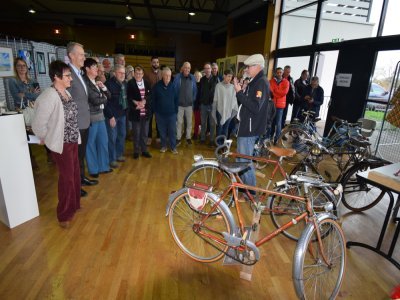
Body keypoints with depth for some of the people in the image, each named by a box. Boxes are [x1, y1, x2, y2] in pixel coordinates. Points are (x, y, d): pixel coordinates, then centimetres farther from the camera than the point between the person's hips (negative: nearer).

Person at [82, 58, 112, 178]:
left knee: (103, 141, 14)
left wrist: (103, 87, -4)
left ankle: (103, 166, 28)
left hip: (100, 115, 8)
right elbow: (95, 100, -17)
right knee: (91, 144, 5)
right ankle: (93, 169, 18)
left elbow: (108, 96, 14)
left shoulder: (96, 82, 12)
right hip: (91, 117, -8)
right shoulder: (85, 82, -13)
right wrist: (104, 99, 3)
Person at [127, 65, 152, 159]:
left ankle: (144, 150, 24)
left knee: (144, 133, 11)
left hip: (145, 112, 3)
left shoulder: (147, 83, 8)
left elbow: (150, 95, 1)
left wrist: (144, 101, -17)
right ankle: (136, 151, 19)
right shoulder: (130, 83, -3)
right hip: (136, 112, -3)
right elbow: (129, 98, -7)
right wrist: (136, 105, -18)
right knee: (136, 133, 6)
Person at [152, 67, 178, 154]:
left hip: (171, 113, 0)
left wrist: (176, 110, 1)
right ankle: (163, 146, 27)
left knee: (172, 131, 4)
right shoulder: (157, 86, -4)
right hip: (160, 113, 1)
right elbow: (153, 99, 3)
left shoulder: (173, 85, -4)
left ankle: (173, 147, 18)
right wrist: (155, 111, 2)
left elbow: (176, 99, 2)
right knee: (162, 131, 11)